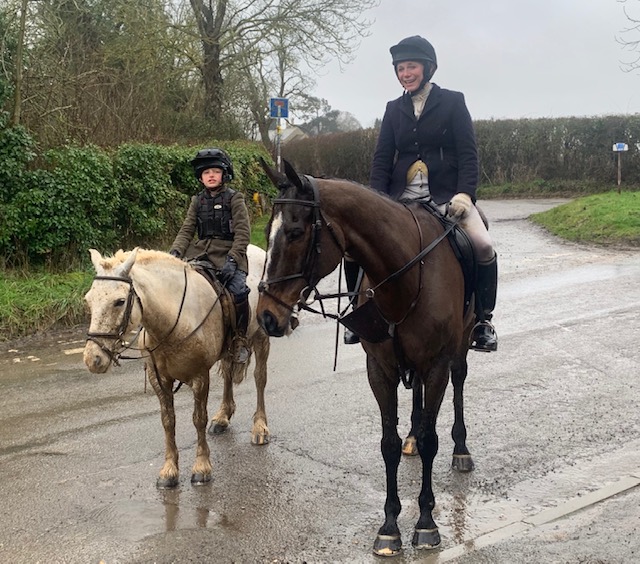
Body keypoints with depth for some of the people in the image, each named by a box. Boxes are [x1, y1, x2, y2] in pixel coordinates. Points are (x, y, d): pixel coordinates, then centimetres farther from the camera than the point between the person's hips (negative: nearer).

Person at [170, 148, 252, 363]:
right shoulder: (198, 201, 15)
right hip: (199, 252, 5)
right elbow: (186, 230, 12)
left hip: (227, 252, -4)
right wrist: (175, 251, -7)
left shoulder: (234, 199, 2)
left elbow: (243, 233, -6)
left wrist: (232, 259, -19)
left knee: (237, 289, -30)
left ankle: (240, 339, -12)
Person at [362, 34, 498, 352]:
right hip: (403, 197, 3)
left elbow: (468, 154, -2)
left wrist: (464, 194, -16)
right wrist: (377, 198, -5)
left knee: (482, 245, -26)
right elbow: (382, 158, 11)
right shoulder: (394, 109, 14)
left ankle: (483, 319, -7)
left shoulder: (452, 102, 4)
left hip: (447, 195, -3)